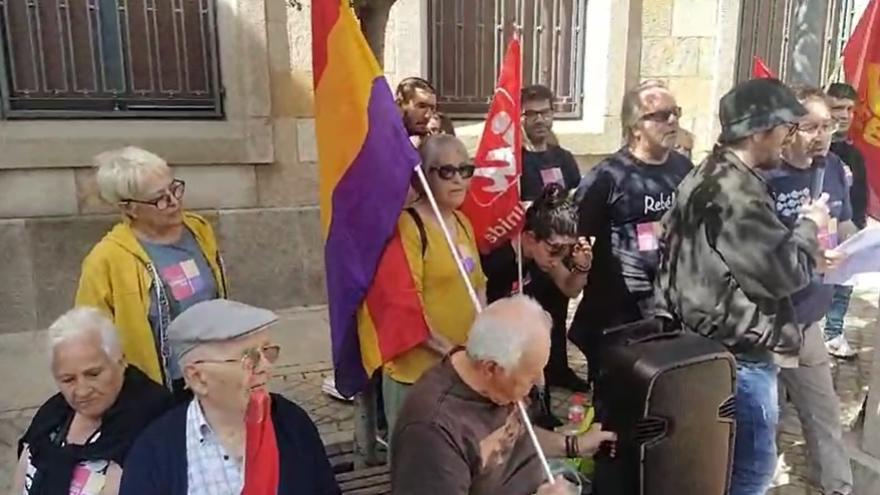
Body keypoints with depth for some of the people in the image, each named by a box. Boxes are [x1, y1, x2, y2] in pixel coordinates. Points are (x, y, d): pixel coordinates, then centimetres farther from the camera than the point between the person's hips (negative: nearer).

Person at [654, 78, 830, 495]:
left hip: (707, 340, 10)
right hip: (738, 350, -10)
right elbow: (785, 273, -20)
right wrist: (809, 226, -3)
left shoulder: (706, 176, 9)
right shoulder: (739, 194, -23)